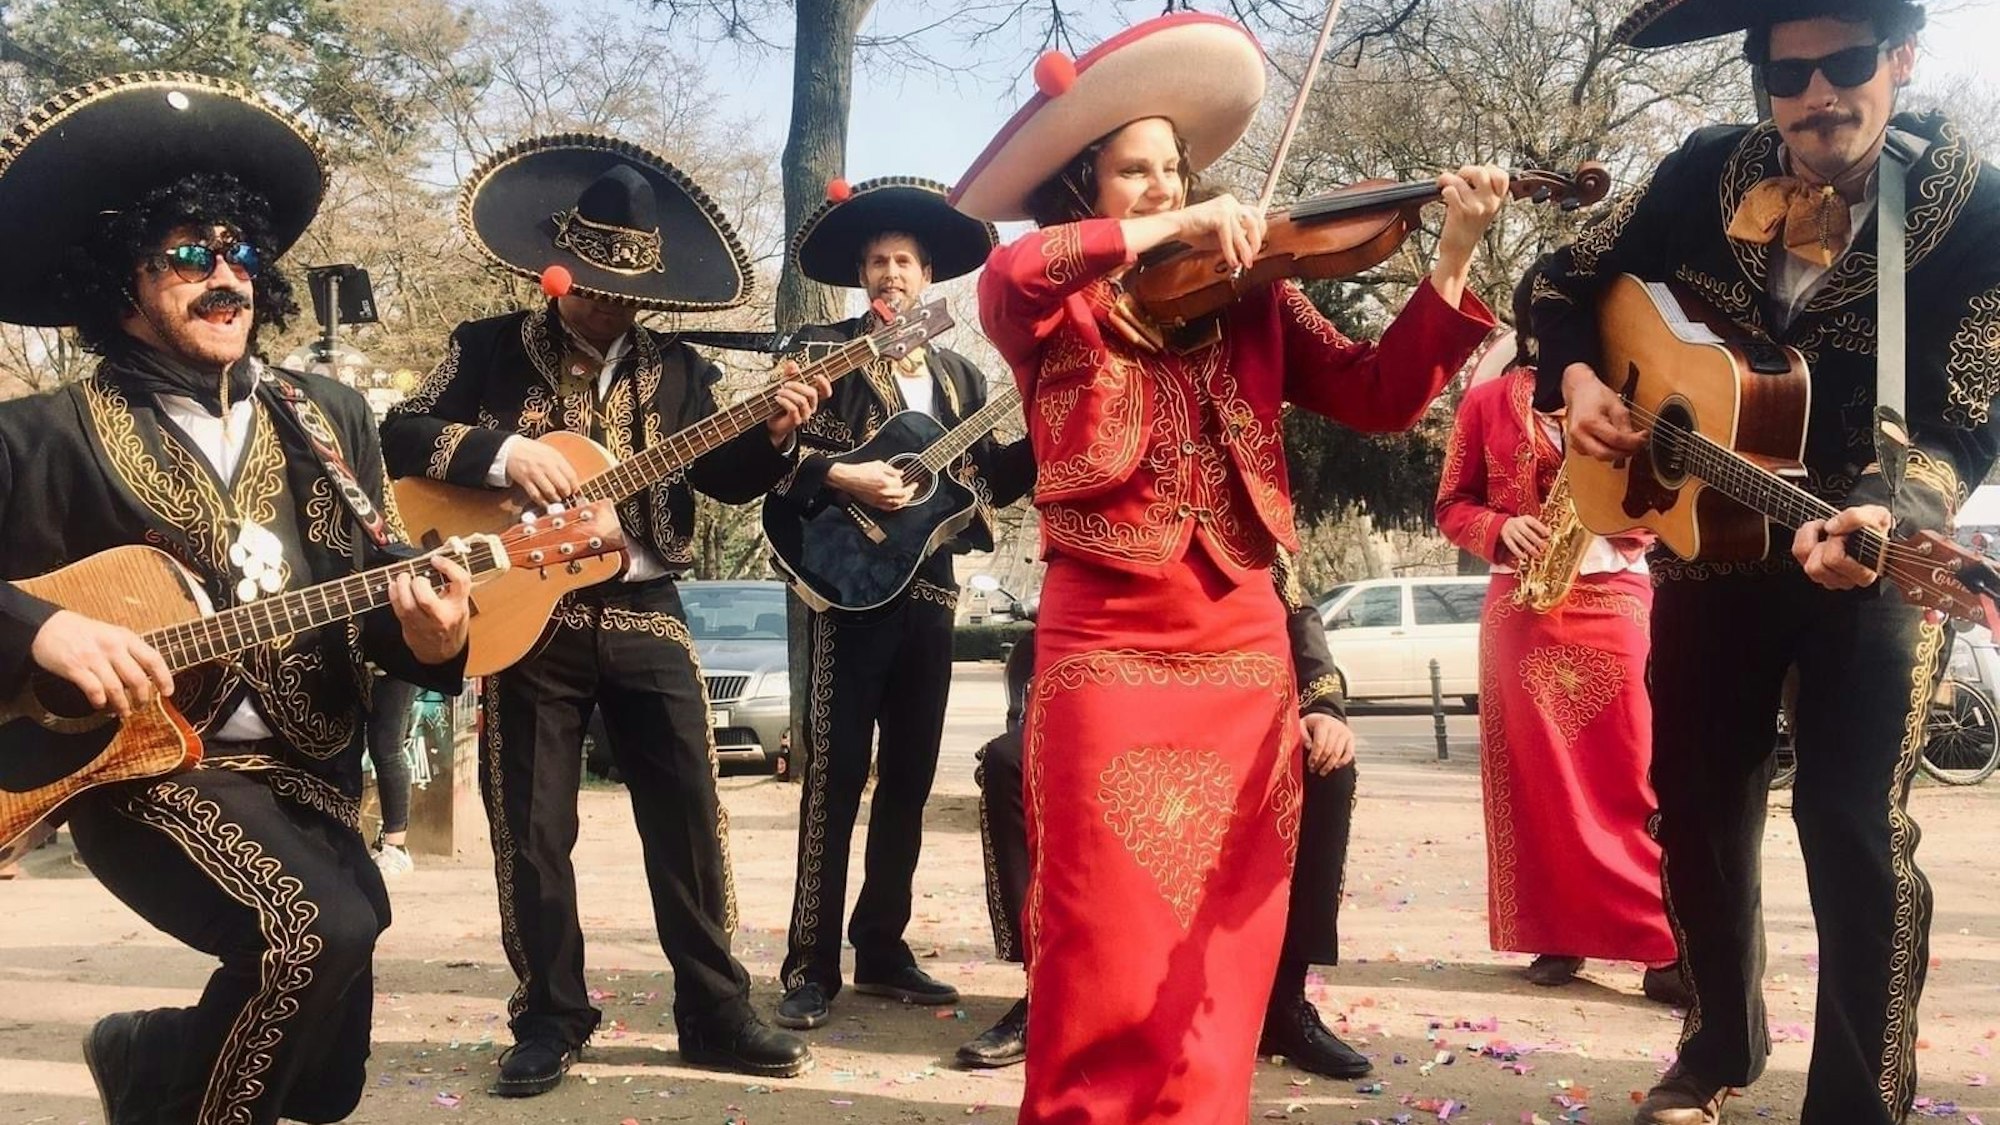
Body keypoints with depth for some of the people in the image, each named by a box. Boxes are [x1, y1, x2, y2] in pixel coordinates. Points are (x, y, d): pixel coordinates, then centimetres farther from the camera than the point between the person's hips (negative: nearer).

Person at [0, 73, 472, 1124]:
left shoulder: (329, 418, 10)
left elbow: (375, 589, 9)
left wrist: (426, 636, -12)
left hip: (308, 766, 5)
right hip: (143, 761, -4)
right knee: (325, 928, -30)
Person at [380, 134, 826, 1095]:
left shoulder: (677, 371, 8)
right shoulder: (490, 349, 1)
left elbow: (725, 479, 6)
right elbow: (398, 436, -6)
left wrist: (772, 434, -14)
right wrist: (503, 452, -21)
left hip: (644, 614, 2)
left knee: (690, 818, 3)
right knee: (533, 830, 4)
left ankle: (715, 1013, 15)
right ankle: (550, 1020, 18)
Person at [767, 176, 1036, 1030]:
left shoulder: (958, 376, 16)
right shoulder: (821, 351, 2)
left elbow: (990, 482, 12)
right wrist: (845, 478, -21)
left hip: (930, 592, 5)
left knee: (909, 776, 9)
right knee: (836, 775, -7)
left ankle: (881, 949, 18)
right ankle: (812, 963, -1)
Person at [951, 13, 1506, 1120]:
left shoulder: (1250, 300, 9)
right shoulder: (1052, 307, 3)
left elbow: (1382, 394, -1)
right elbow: (1003, 276, -21)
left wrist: (1453, 254, -11)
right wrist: (1163, 233, -24)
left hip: (1242, 651, 3)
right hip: (1104, 651, -2)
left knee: (1221, 953, 8)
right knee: (1109, 954, 0)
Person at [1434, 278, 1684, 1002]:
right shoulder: (1488, 400, 9)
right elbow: (1452, 504, 9)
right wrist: (1500, 529, -10)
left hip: (1614, 597, 0)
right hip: (1522, 607, 0)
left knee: (1636, 771, -5)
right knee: (1535, 773, 1)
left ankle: (1666, 943, -3)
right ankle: (1556, 935, 10)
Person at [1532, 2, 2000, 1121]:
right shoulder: (1707, 173, -5)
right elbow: (1572, 283, 9)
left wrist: (1884, 520, -38)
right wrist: (1578, 379, -10)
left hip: (1876, 552, -3)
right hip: (1706, 543, 4)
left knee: (1856, 824, -11)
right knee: (1697, 807, 12)